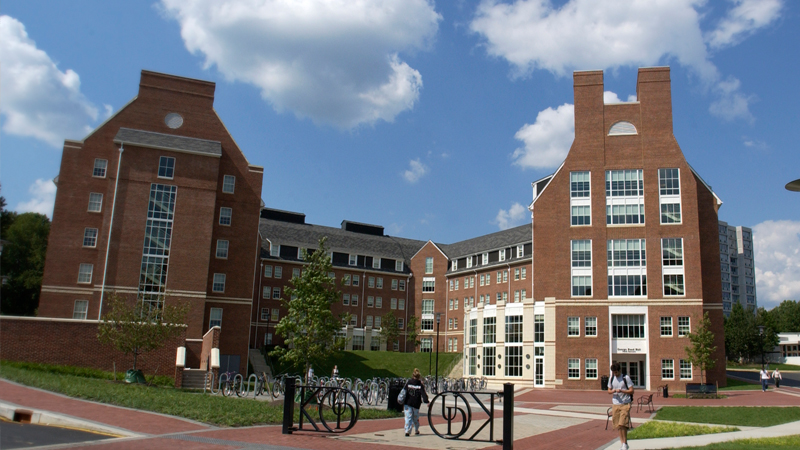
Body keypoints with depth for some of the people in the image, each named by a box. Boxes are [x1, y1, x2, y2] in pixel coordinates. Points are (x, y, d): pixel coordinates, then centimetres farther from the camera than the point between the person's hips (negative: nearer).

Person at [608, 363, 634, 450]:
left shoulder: (626, 378, -5)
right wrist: (613, 391, -8)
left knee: (622, 424, -13)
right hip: (615, 404, 4)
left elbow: (631, 391, -5)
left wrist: (621, 390, -20)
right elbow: (609, 391, 15)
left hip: (625, 404, -4)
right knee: (618, 425, 5)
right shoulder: (611, 379, 9)